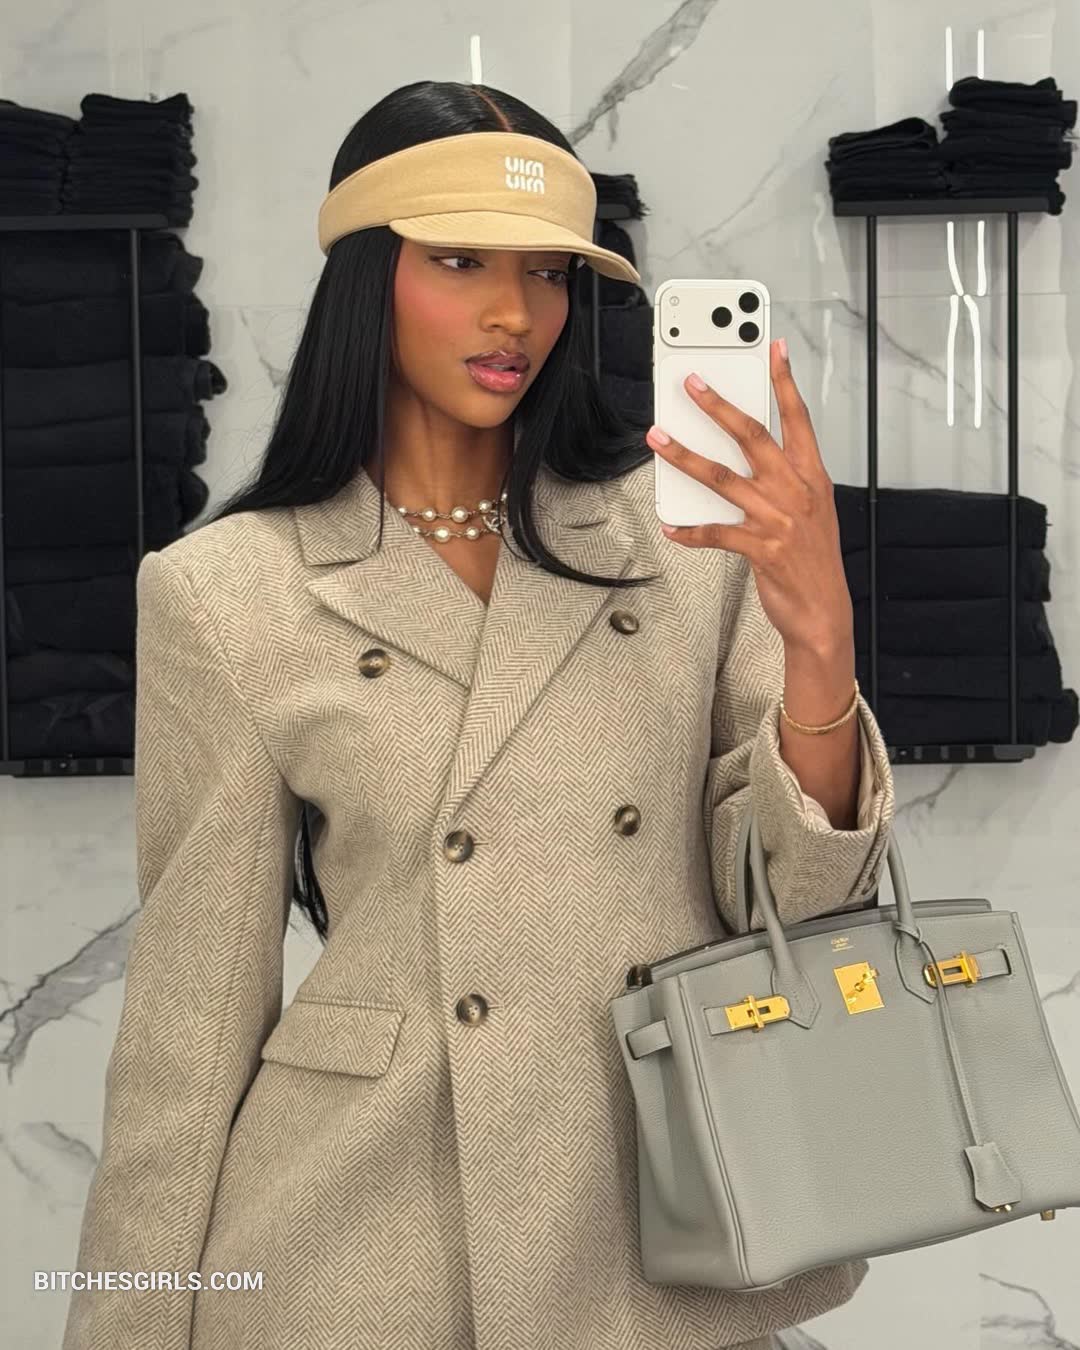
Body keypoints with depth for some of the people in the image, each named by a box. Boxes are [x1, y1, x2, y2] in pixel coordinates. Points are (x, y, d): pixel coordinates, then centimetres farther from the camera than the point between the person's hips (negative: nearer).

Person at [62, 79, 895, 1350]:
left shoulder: (680, 534, 0)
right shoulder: (224, 596, -5)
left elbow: (796, 894, -3)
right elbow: (192, 1004, -2)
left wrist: (818, 638, -19)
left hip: (669, 1245, 2)